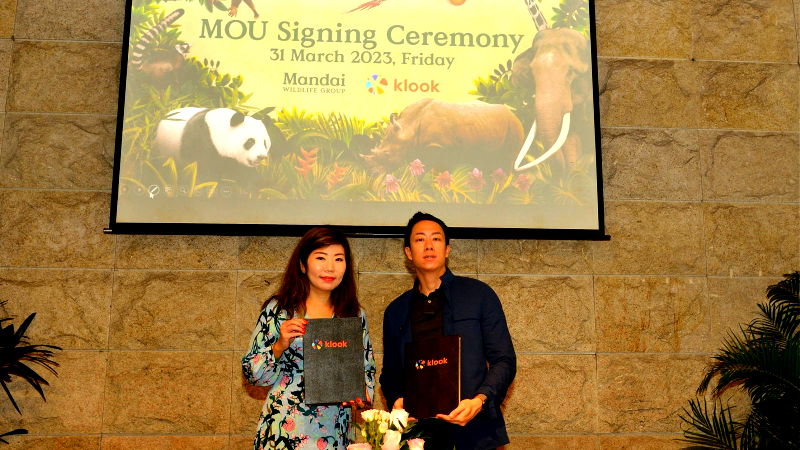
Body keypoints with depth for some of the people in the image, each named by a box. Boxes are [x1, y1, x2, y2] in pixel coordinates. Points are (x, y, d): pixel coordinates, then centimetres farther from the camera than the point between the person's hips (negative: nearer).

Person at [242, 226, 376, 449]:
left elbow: (367, 370, 13)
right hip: (284, 431, -2)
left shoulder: (355, 315, 4)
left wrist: (363, 393, -6)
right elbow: (253, 373, -1)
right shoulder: (278, 309, -3)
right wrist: (280, 346, -17)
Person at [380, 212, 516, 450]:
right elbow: (390, 372, 15)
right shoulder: (395, 311, 10)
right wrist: (396, 400, -5)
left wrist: (479, 400, -17)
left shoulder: (478, 294, 1)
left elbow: (504, 360, -1)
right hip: (417, 431, 2)